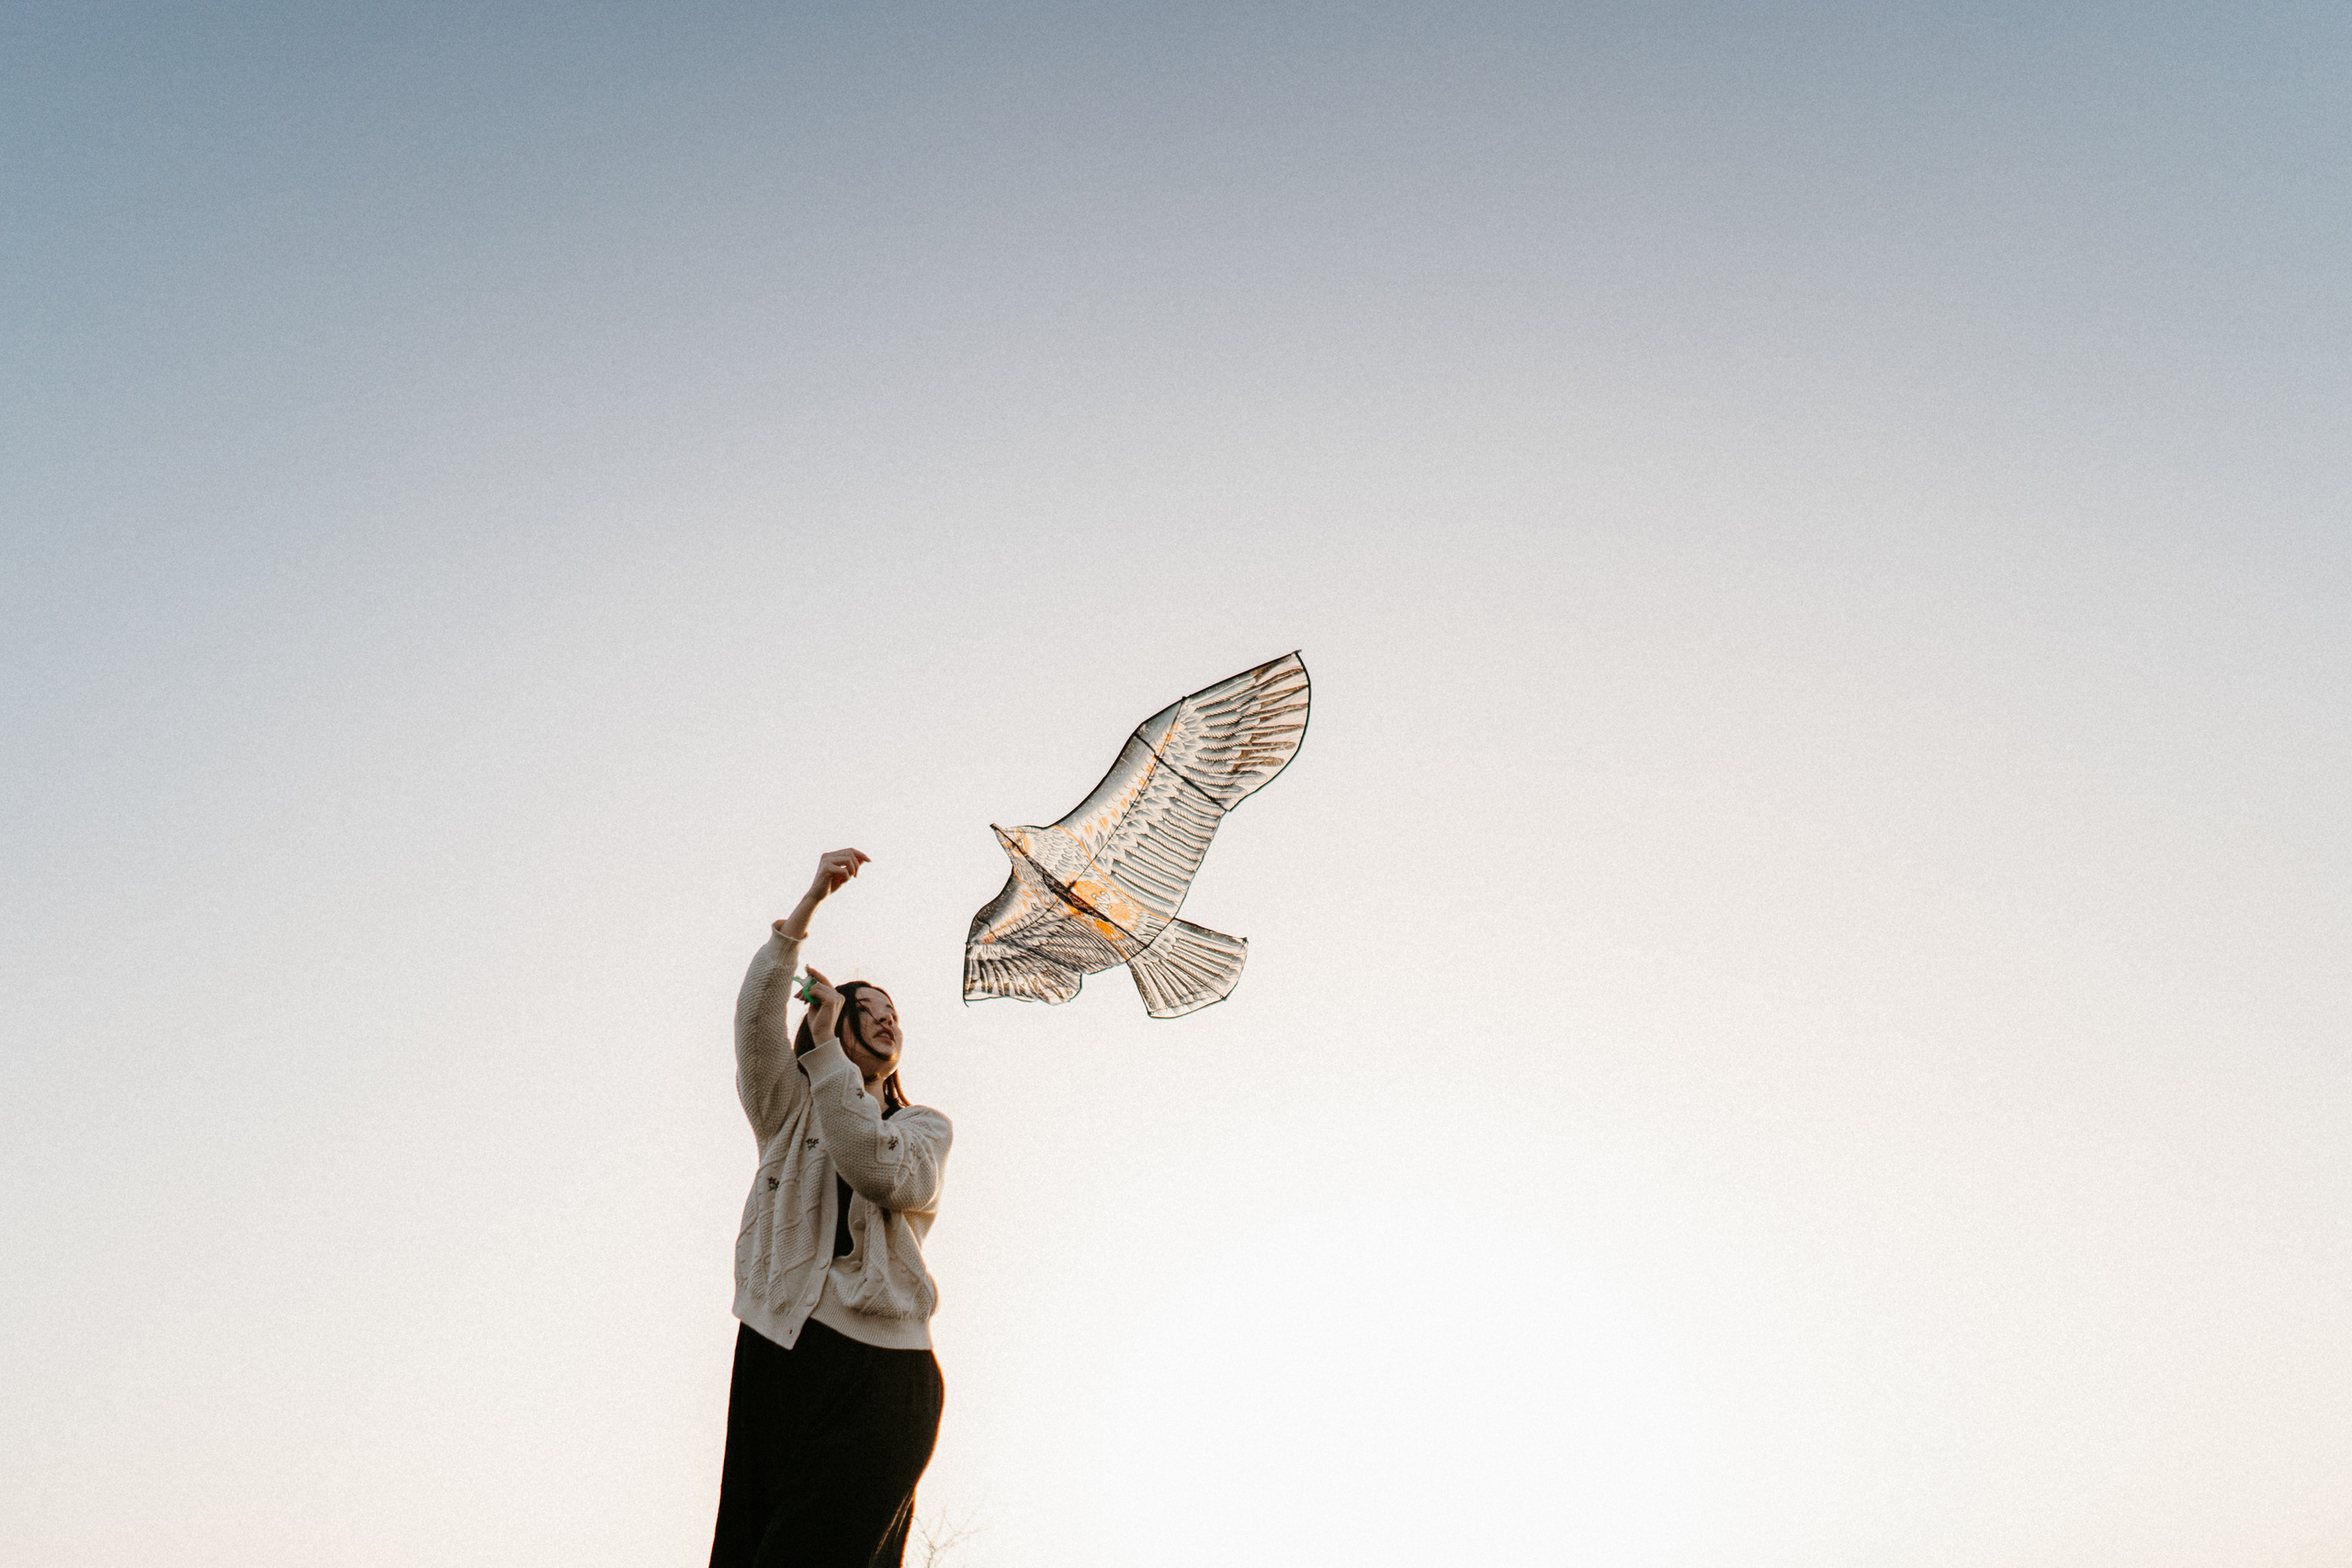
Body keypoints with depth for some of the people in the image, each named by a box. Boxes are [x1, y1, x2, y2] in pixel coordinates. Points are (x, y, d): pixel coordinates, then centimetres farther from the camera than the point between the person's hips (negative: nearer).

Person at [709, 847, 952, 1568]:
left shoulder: (925, 1126, 17)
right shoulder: (788, 1111, 18)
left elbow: (881, 1172, -8)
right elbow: (756, 1019, -2)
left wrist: (826, 1055, -8)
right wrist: (807, 906, -11)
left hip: (880, 1367, -1)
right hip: (780, 1352, 1)